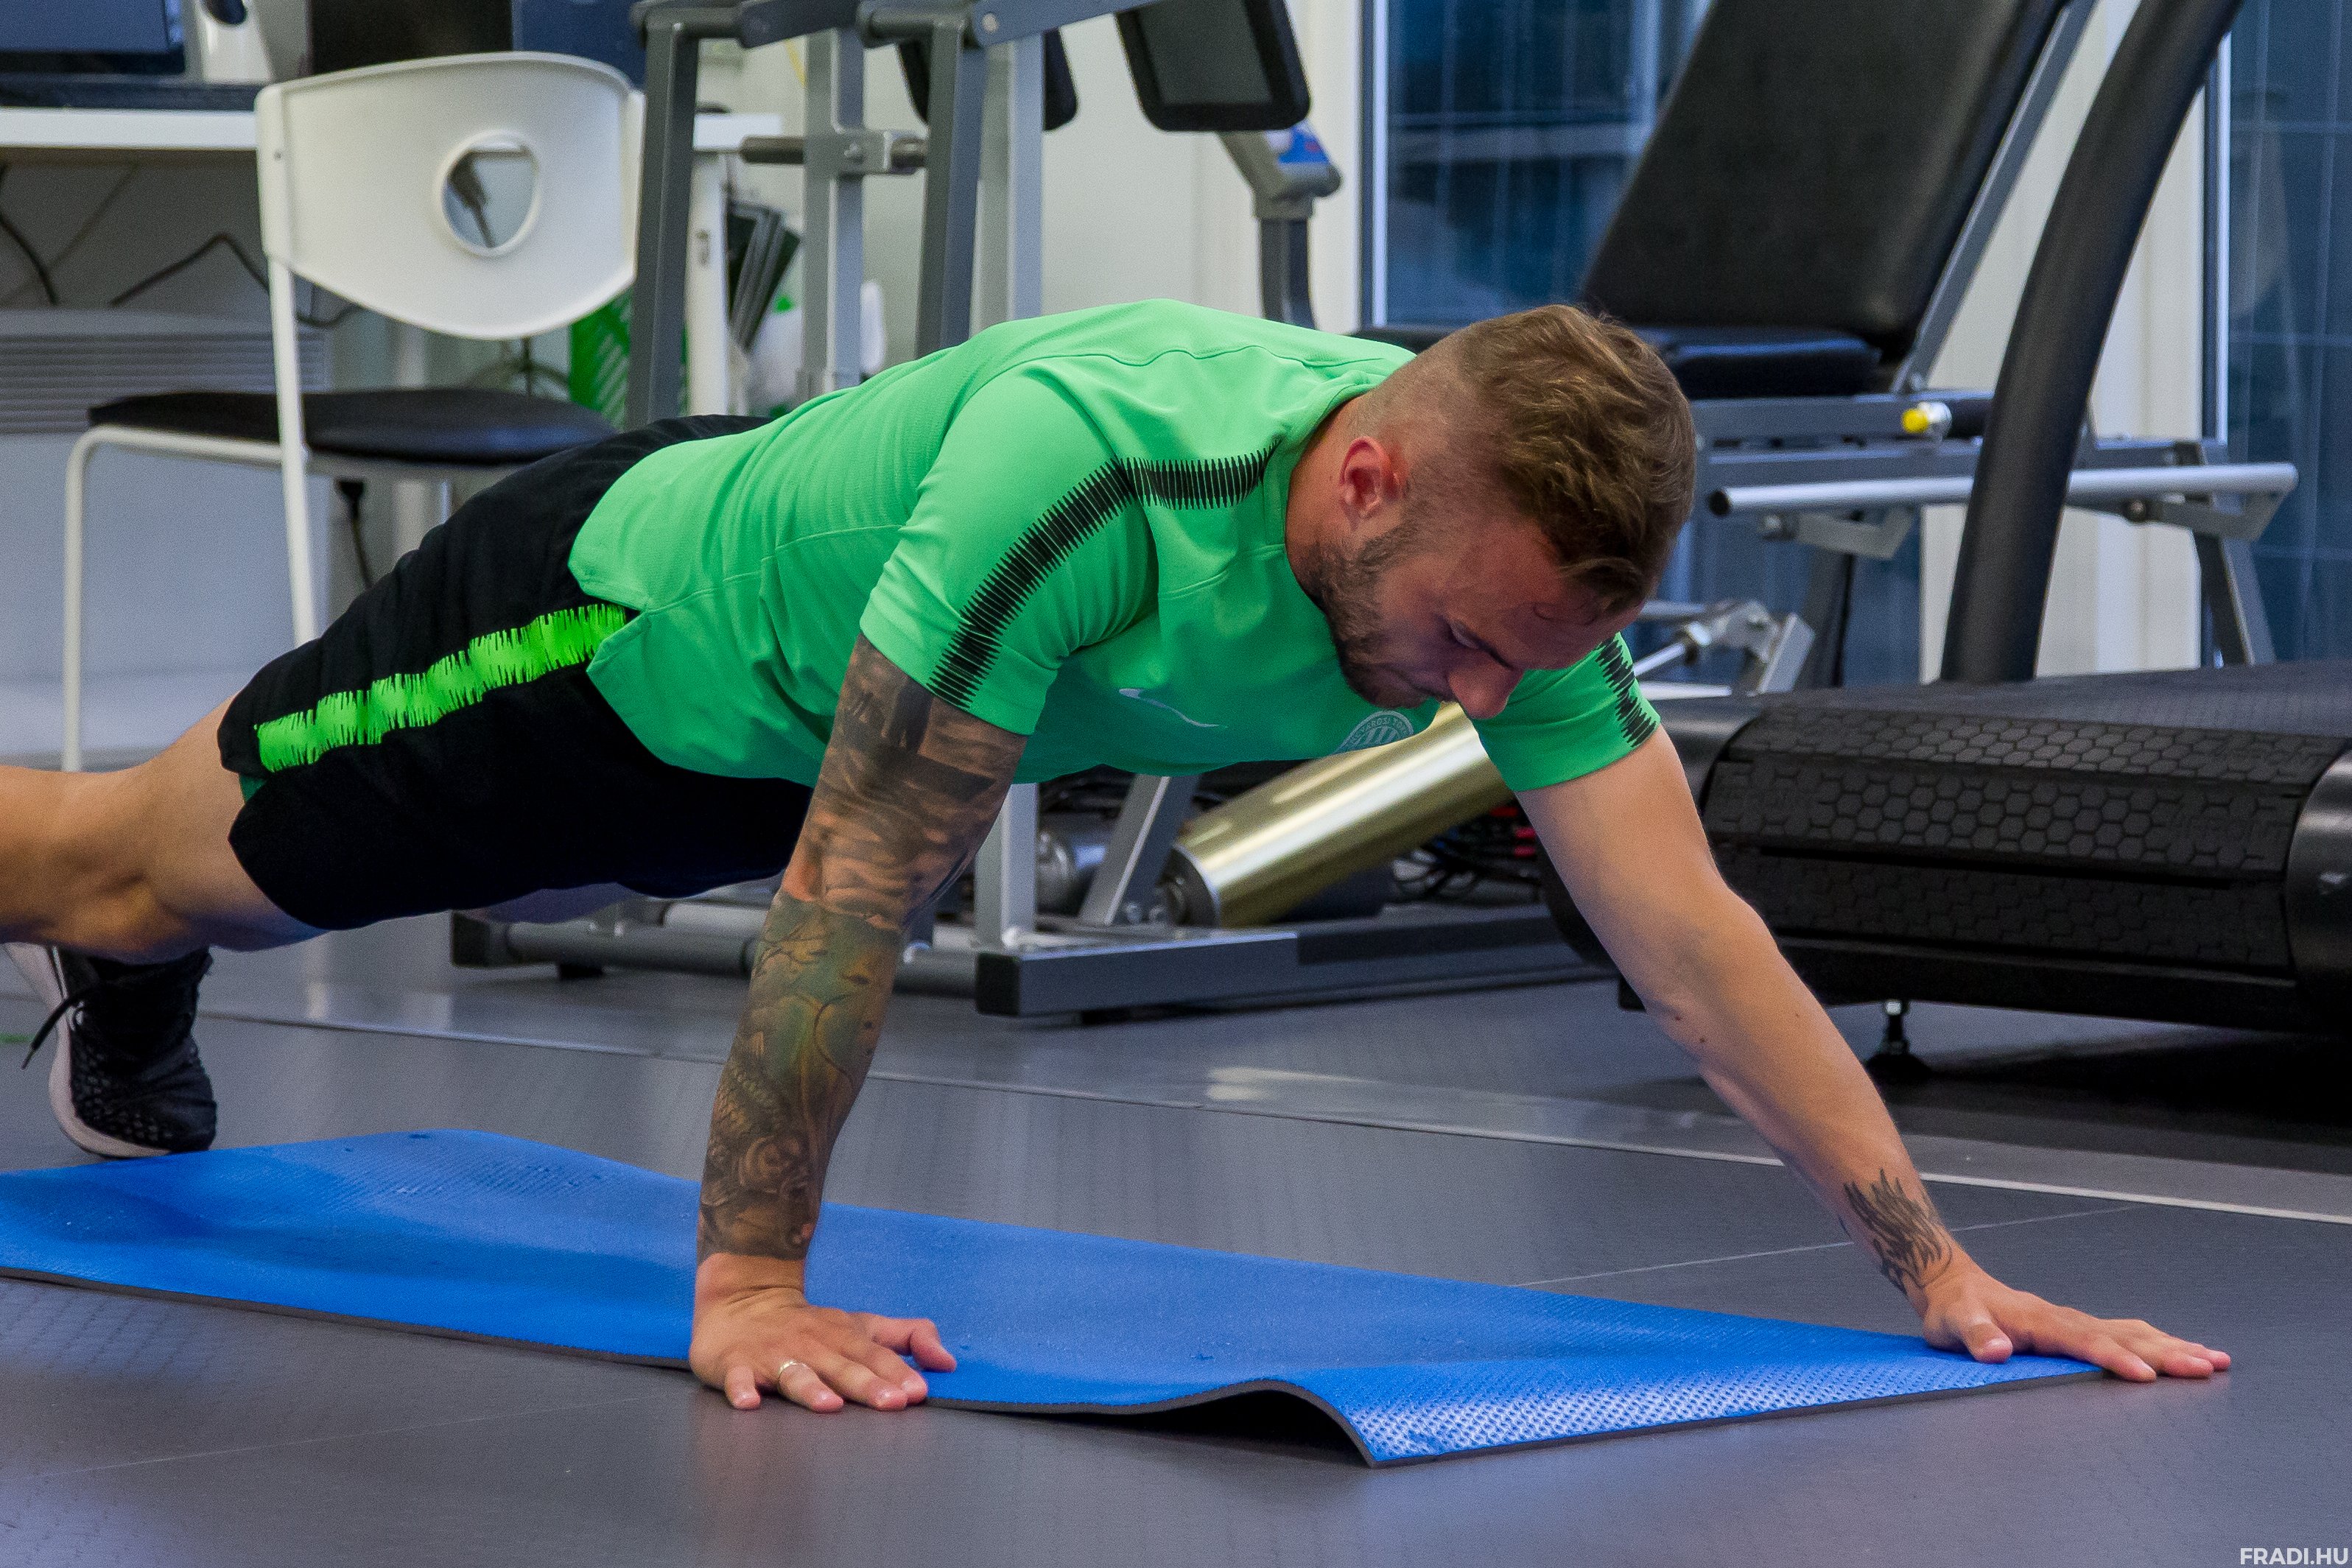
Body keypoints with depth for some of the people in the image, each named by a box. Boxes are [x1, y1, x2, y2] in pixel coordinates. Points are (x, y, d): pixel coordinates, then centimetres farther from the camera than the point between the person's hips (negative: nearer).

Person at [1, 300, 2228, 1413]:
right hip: (612, 621, -7)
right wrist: (749, 1281, -36)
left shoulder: (1515, 540, -27)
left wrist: (1938, 1266, -28)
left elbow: (1686, 931, -24)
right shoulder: (1084, 469, -47)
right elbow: (855, 888, -40)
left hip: (757, 753, 7)